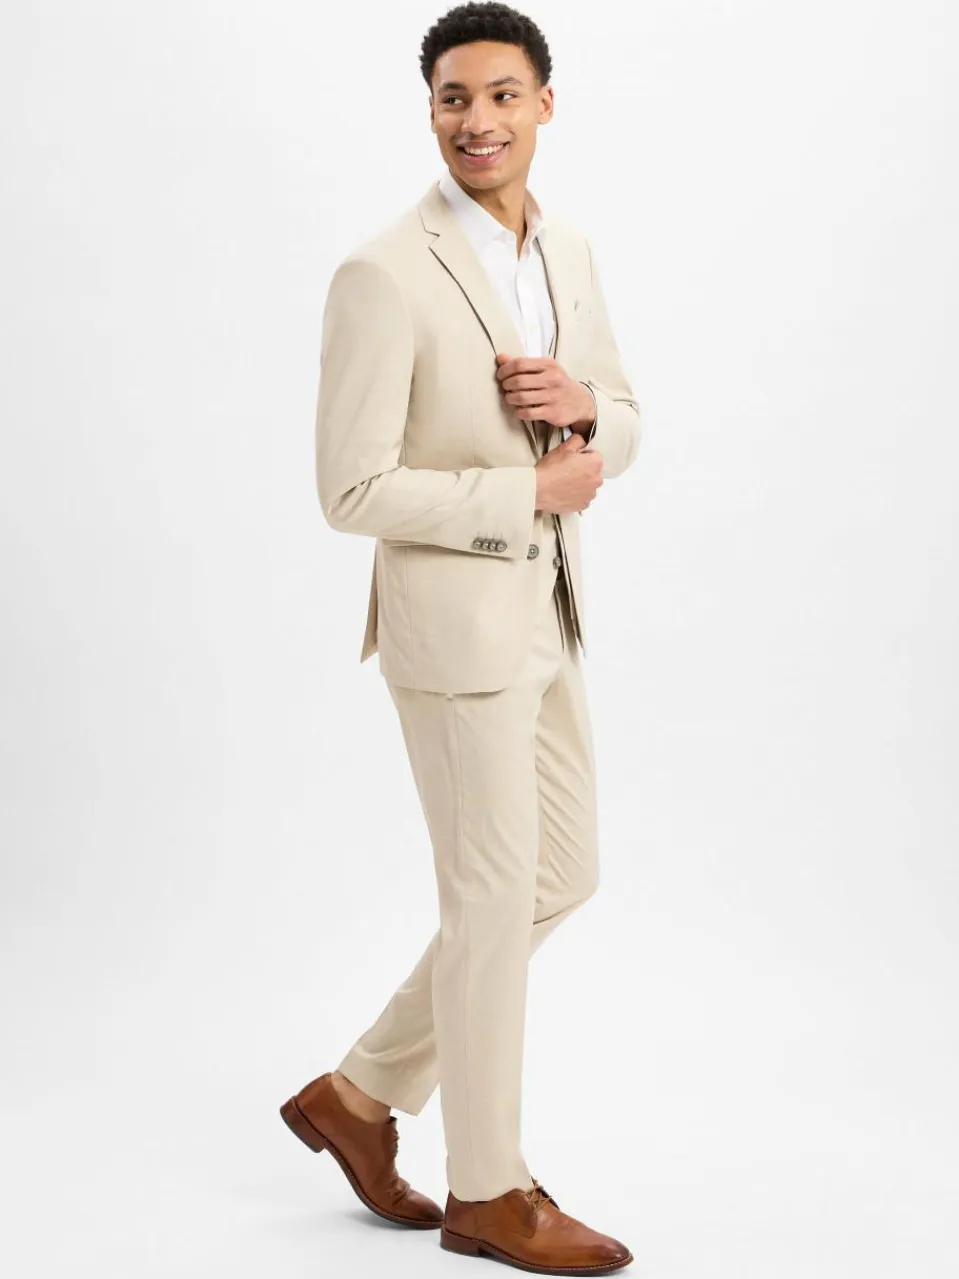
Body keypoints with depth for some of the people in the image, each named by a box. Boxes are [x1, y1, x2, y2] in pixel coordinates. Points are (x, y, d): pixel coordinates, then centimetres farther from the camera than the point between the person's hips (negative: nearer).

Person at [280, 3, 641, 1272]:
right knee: (496, 898, 2)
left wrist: (579, 404, -9)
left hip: (543, 614, 8)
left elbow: (622, 429, 15)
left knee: (563, 872, 16)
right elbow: (354, 491, -19)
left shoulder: (569, 255, 7)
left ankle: (362, 1093, 27)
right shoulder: (385, 277, -17)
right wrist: (531, 493, -16)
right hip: (453, 617, -8)